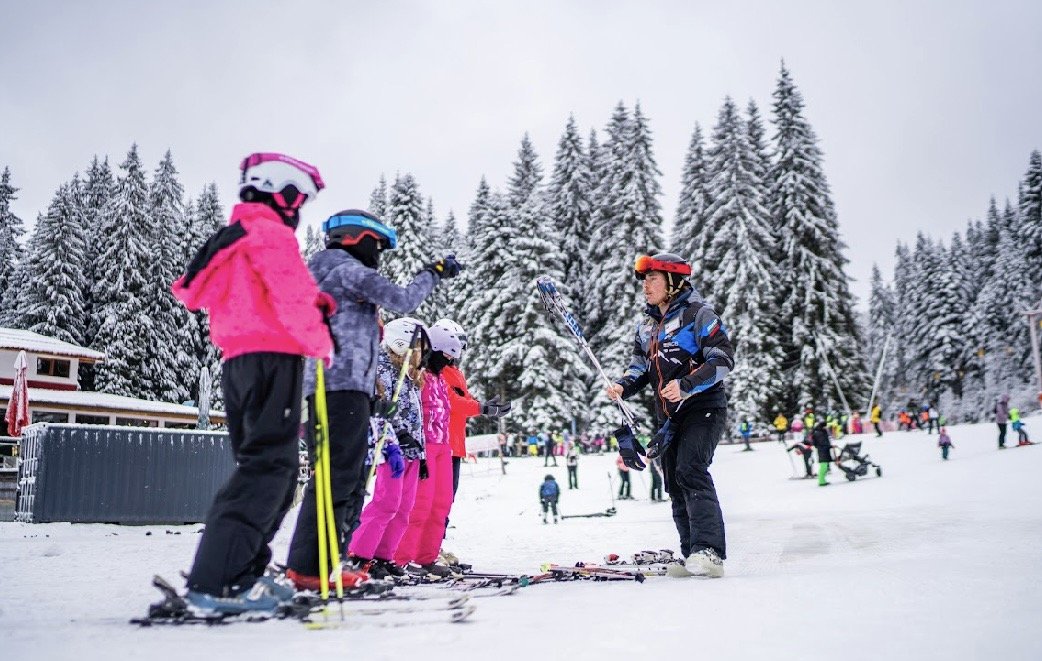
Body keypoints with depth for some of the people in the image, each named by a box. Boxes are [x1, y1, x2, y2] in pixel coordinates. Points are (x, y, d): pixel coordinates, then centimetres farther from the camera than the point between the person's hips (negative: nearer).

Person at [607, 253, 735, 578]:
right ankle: (692, 555, 13)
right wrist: (623, 385, -4)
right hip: (670, 415, 8)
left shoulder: (697, 314, -8)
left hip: (703, 407, -7)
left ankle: (709, 551, -23)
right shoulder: (646, 325, 14)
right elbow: (640, 366, 17)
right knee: (675, 483, 5)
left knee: (690, 470, -23)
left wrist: (687, 385, -26)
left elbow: (723, 359, -15)